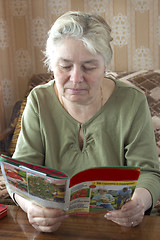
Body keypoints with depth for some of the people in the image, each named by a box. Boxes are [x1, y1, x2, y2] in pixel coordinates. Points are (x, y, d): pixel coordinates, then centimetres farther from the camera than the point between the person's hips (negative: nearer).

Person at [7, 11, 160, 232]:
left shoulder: (132, 102, -7)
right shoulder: (39, 101, -4)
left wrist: (139, 201, -28)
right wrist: (31, 204, -29)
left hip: (117, 225, 0)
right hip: (53, 224, 0)